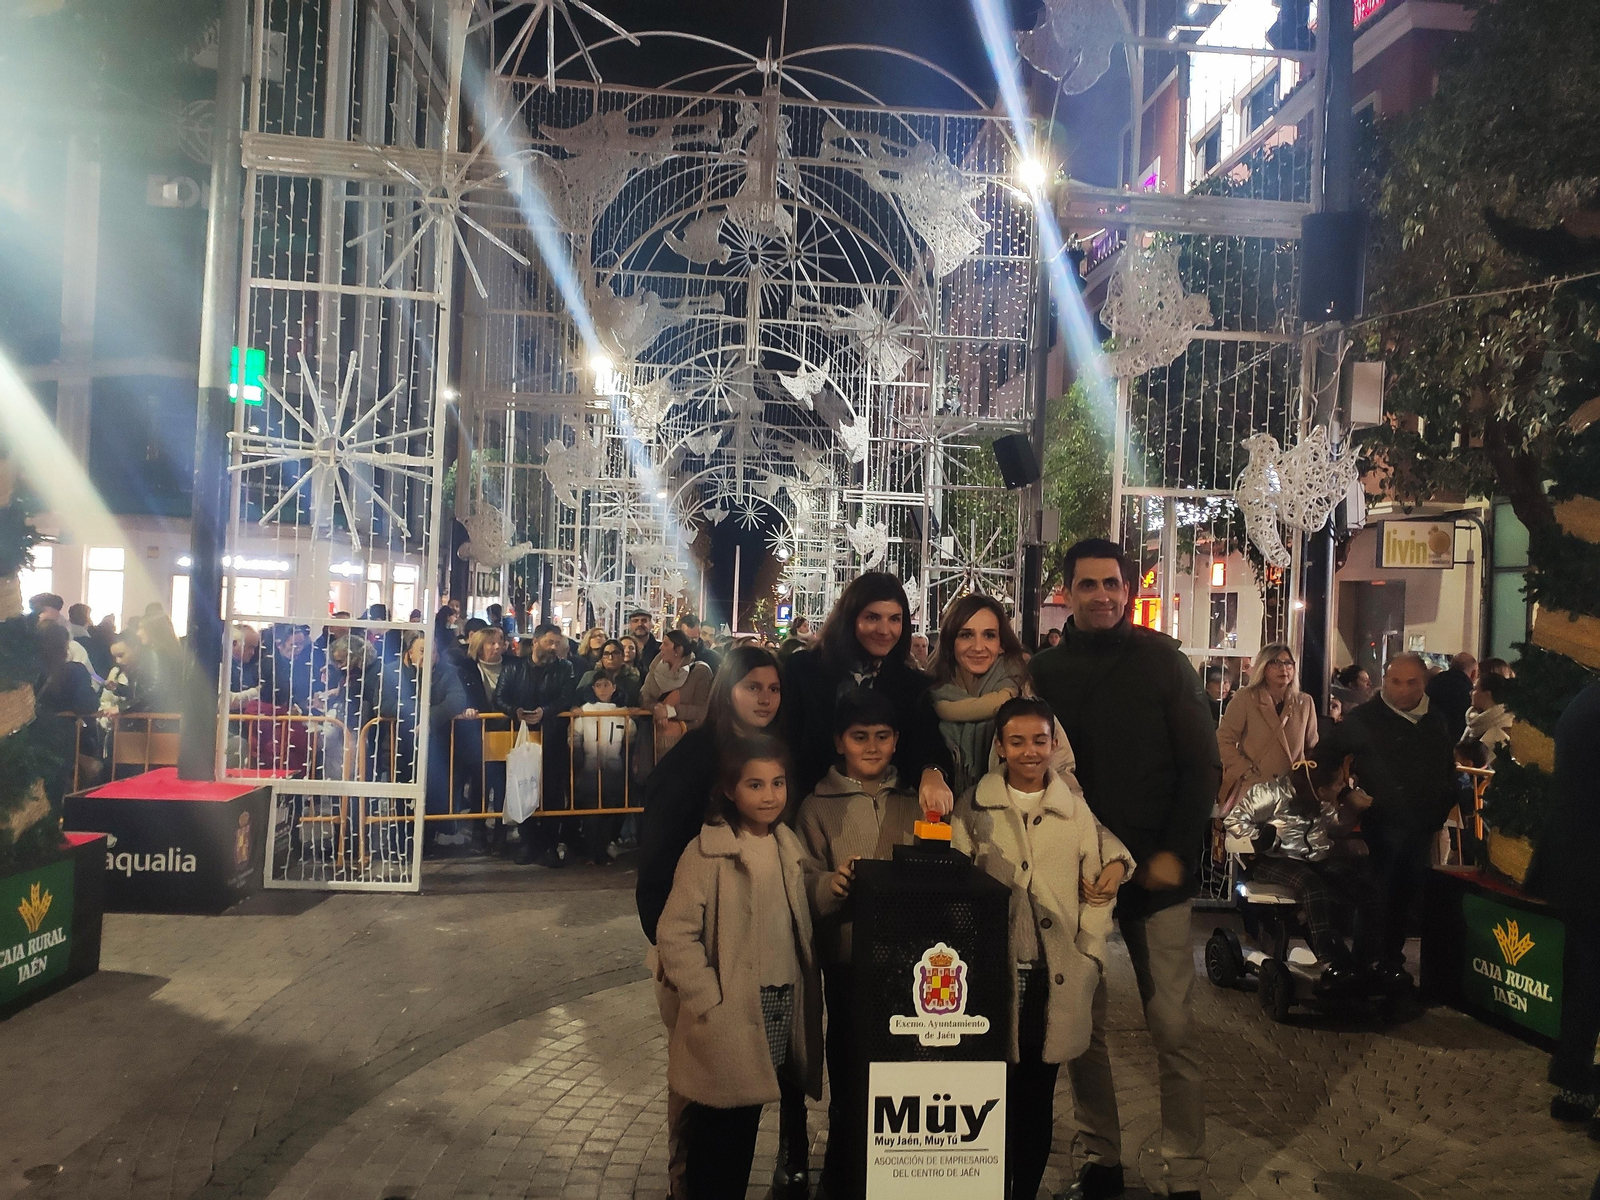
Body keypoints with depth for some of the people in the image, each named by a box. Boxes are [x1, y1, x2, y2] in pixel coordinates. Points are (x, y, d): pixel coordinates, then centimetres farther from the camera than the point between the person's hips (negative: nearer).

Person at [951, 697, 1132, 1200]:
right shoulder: (974, 806, 2)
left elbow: (1097, 888, 4)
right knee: (996, 1092, 2)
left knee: (1038, 1094, 9)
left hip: (1057, 976, 1)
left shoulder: (1076, 806, 4)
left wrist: (1090, 957, -3)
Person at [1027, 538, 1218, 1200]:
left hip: (1155, 871, -2)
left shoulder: (1162, 660, -1)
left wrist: (1175, 852, -8)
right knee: (1081, 1025, 7)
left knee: (1173, 1028, 1)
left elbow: (1202, 764, -1)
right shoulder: (1045, 670, 4)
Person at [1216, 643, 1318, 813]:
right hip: (1251, 789, -3)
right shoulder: (1246, 698, -3)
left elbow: (1312, 748, 15)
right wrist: (1247, 772, -11)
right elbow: (1224, 740, -5)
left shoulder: (1305, 703, 7)